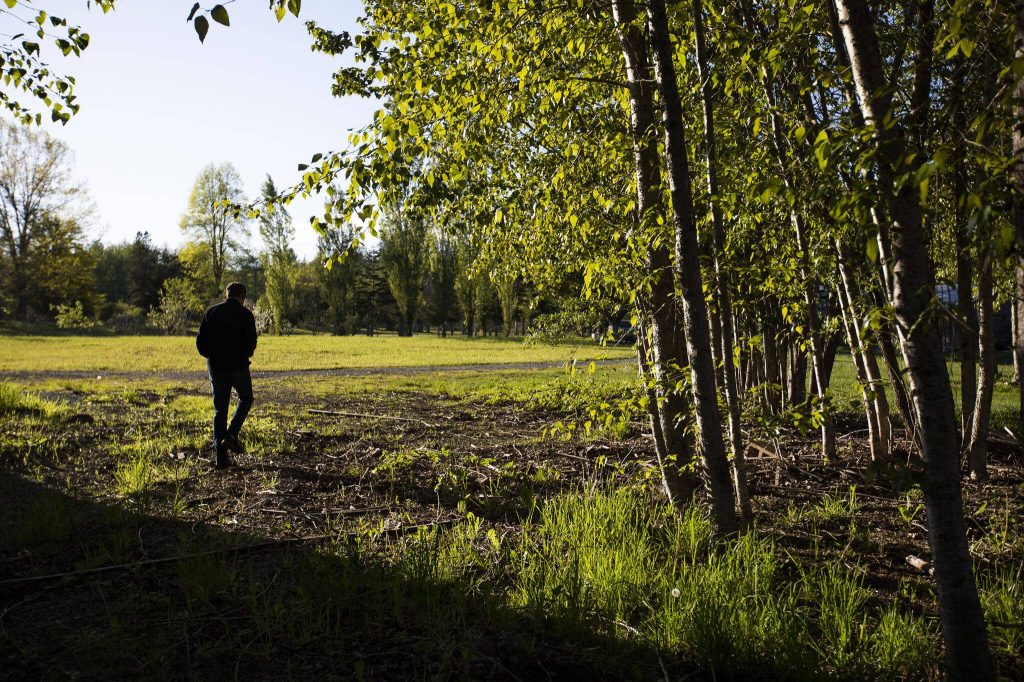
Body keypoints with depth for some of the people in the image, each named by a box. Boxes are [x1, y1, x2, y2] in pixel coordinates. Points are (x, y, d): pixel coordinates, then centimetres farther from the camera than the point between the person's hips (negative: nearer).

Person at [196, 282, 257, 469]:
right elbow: (251, 343, -10)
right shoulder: (245, 314, -5)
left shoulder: (211, 312, 7)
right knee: (246, 399, 20)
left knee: (220, 409, 8)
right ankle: (231, 435, -1)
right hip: (237, 367, -4)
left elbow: (200, 342, 4)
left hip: (215, 367, 4)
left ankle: (222, 458, 6)